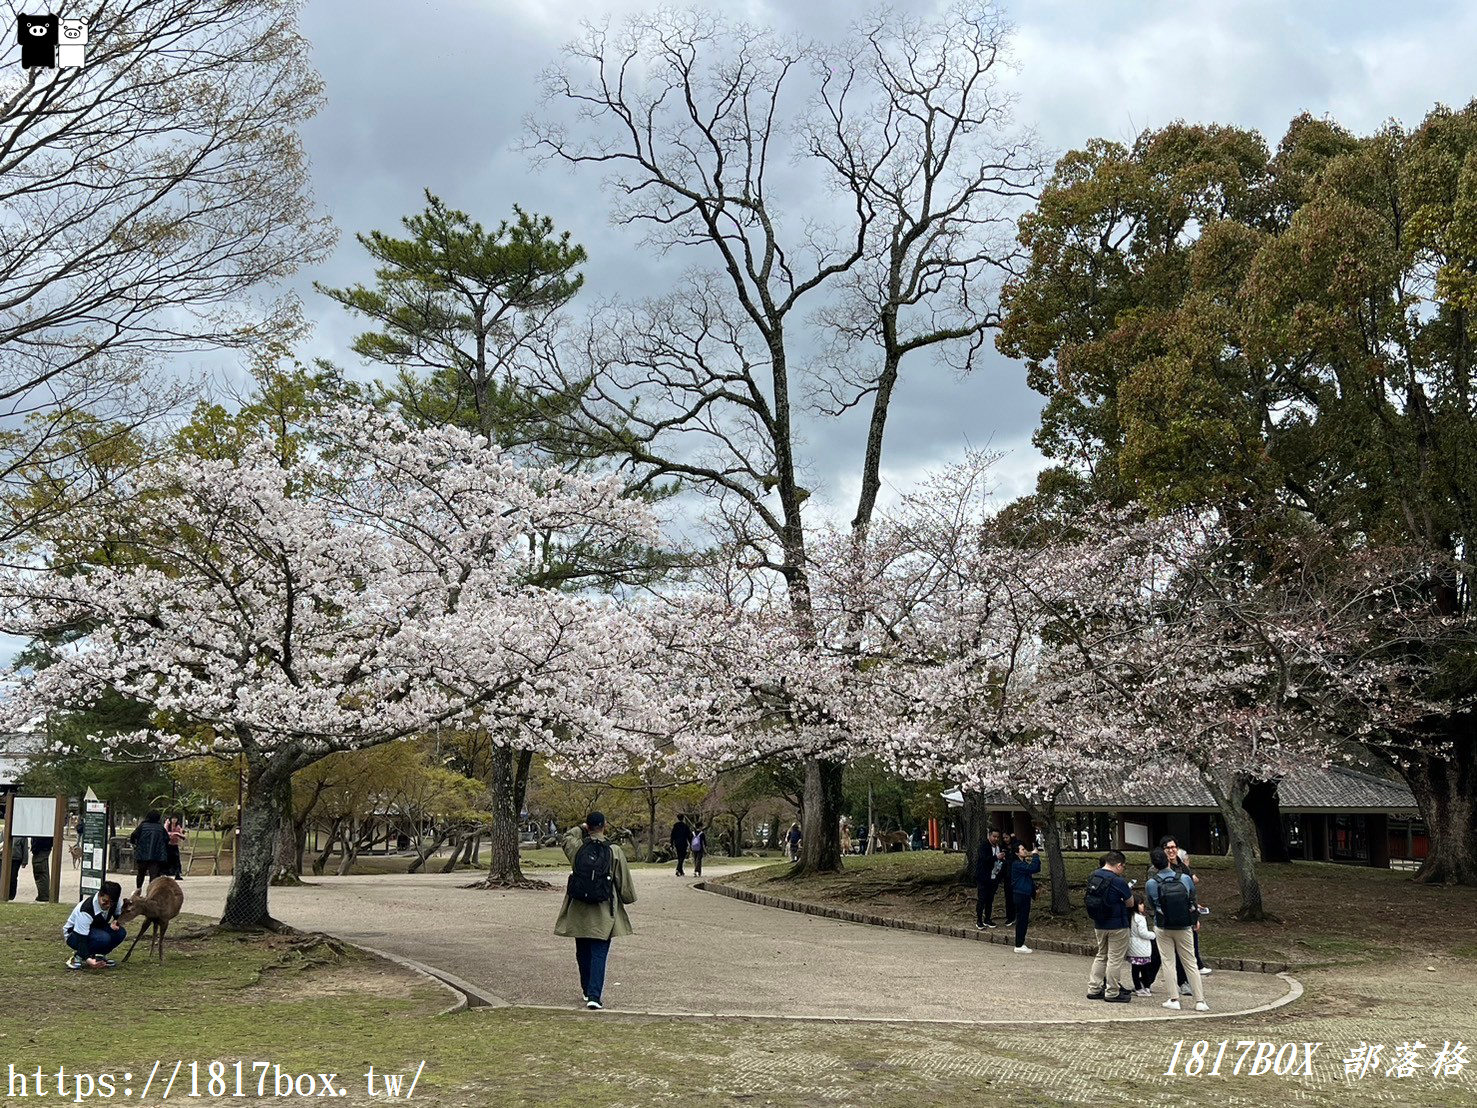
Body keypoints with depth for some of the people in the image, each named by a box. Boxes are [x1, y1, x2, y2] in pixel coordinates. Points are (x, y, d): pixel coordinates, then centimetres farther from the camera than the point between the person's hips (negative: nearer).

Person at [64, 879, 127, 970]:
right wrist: (88, 959, -49)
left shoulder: (114, 902, -18)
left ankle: (99, 955, 2)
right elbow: (81, 938, -35)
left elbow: (119, 915, 5)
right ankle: (78, 956, -14)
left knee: (121, 933, -19)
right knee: (103, 938, -35)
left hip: (95, 930, 7)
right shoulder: (86, 911, -36)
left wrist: (116, 922, -19)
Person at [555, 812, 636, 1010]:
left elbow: (566, 838, 20)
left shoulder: (576, 847, -6)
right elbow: (625, 883, -2)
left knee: (583, 952, 18)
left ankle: (587, 990, 31)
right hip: (602, 914, -3)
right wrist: (629, 898, 15)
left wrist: (580, 828, 21)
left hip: (578, 912, 3)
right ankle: (594, 996, -10)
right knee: (599, 954, 0)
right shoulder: (614, 852, -11)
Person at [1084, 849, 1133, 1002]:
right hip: (1117, 925, -7)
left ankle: (1094, 989, 20)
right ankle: (1112, 992, 10)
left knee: (1101, 956, 19)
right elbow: (1130, 902, -9)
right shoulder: (1118, 882, -20)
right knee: (1115, 958, 4)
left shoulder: (1093, 876, 1)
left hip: (1099, 925, 7)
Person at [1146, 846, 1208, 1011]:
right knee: (1190, 963, 7)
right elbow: (1193, 900, 7)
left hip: (1163, 928, -1)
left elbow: (1152, 905, 2)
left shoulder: (1151, 884, -14)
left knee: (1169, 962, 8)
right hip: (1184, 928, 1)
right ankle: (1200, 1001, 5)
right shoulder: (1185, 879, -10)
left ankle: (1174, 1000, 6)